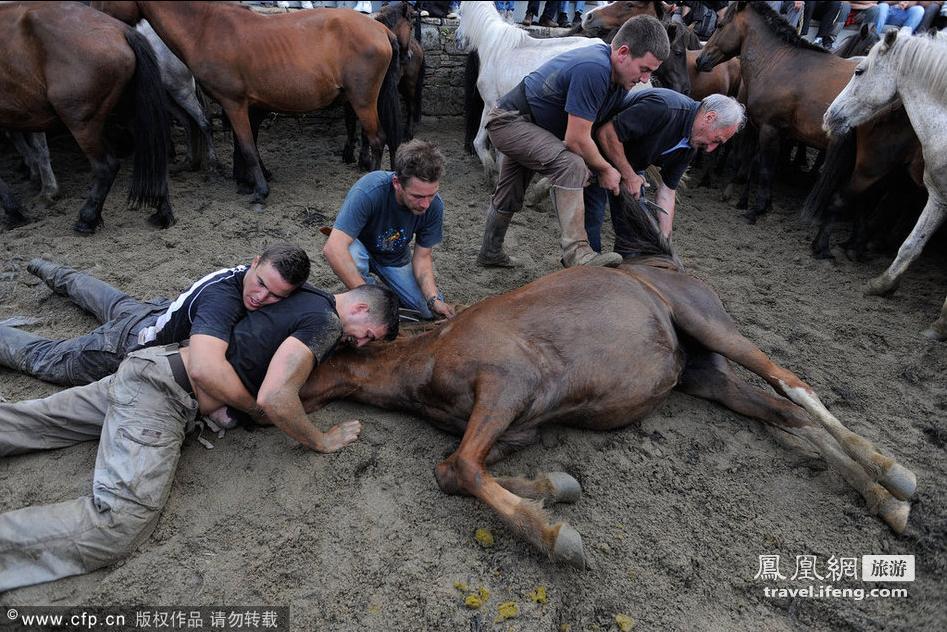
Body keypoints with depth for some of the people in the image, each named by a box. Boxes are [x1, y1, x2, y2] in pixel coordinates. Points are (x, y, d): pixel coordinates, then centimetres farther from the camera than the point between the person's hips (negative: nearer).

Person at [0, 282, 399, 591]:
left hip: (159, 365, 10)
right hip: (162, 395, -10)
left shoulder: (304, 293, 9)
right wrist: (322, 441, -10)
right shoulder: (325, 322, -17)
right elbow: (273, 399, -27)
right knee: (115, 528, -20)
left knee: (34, 422, 20)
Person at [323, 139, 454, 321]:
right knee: (353, 256, -39)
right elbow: (333, 249, -44)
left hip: (395, 258, 3)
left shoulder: (434, 206, -24)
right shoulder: (369, 190, -38)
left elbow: (422, 257, -14)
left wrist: (434, 299, -30)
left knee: (432, 311, -8)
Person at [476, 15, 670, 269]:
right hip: (509, 121, -10)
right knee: (572, 164, -29)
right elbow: (577, 139, -27)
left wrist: (629, 173, 0)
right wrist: (605, 169, -12)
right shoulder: (593, 70, -30)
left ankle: (490, 253, 40)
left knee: (507, 199, 22)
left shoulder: (619, 76, -1)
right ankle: (576, 252, -28)